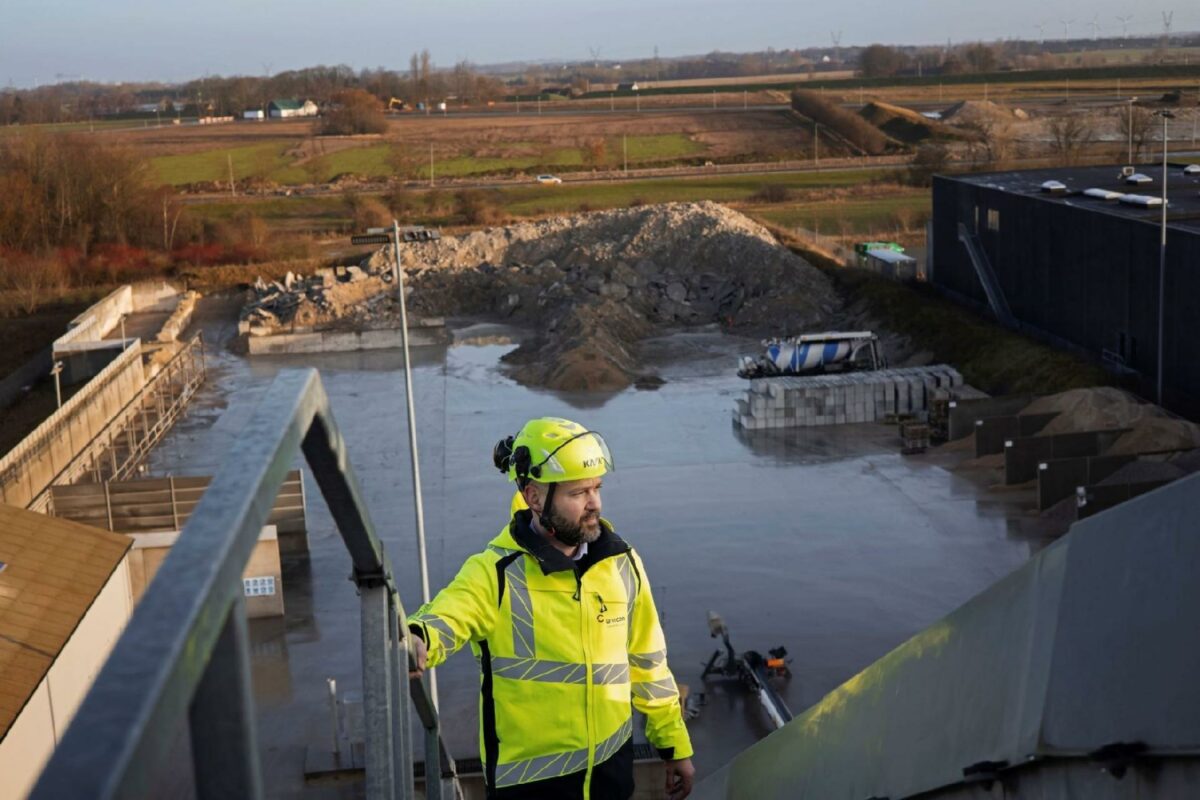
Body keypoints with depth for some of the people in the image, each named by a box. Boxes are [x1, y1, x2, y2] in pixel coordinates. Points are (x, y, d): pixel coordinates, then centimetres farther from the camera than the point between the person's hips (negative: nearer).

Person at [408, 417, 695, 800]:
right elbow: (445, 617, -32)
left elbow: (647, 662, 10)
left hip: (611, 766, 4)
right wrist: (416, 639, -54)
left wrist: (675, 745, 14)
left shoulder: (621, 564, 1)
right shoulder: (495, 573, -13)